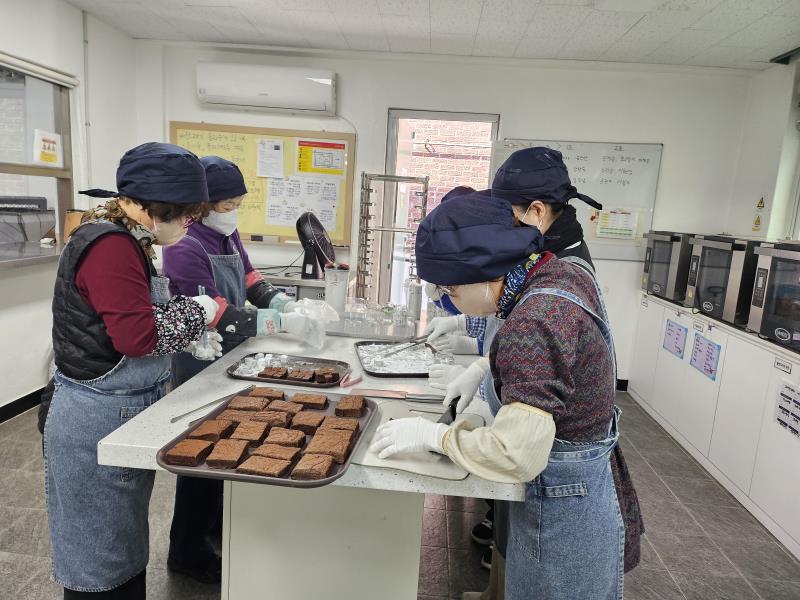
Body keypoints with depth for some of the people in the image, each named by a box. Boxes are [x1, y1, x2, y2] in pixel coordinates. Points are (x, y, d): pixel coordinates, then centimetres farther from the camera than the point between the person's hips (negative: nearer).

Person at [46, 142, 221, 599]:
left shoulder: (127, 240, 8)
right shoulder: (111, 245, -23)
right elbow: (137, 335, -27)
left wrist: (191, 335, 2)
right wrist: (198, 312, -14)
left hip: (121, 413, 9)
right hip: (100, 421, -9)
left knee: (124, 543, 24)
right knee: (100, 556, 10)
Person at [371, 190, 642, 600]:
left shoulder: (535, 323, -33)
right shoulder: (562, 272, -4)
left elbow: (516, 455, -31)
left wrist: (432, 434, -19)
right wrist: (481, 371, 3)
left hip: (560, 516, -8)